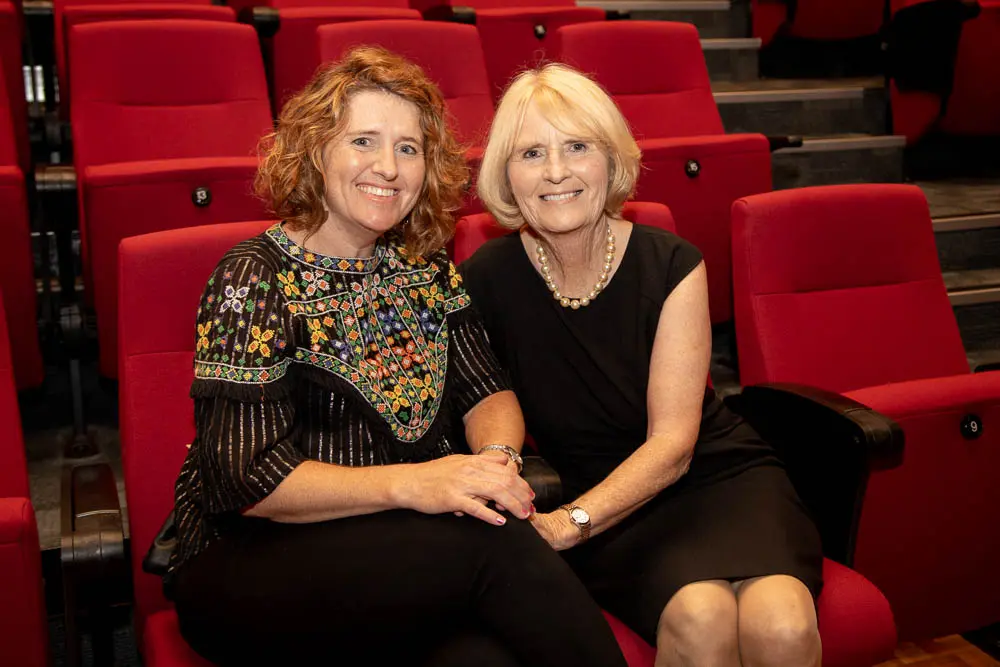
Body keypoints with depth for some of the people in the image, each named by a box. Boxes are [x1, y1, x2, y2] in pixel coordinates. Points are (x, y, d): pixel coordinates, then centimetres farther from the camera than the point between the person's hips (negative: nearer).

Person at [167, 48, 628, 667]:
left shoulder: (424, 267, 11)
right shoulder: (256, 279, -7)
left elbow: (487, 391, 10)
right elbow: (246, 476, -14)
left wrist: (497, 458, -14)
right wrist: (409, 483, -26)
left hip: (414, 549, 4)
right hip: (256, 564, -3)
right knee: (493, 542, -29)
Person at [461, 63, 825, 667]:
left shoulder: (670, 265, -7)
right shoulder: (486, 281, -5)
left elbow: (672, 444, -11)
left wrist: (570, 524, -27)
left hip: (719, 475, 1)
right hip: (611, 512, 0)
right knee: (700, 617, -32)